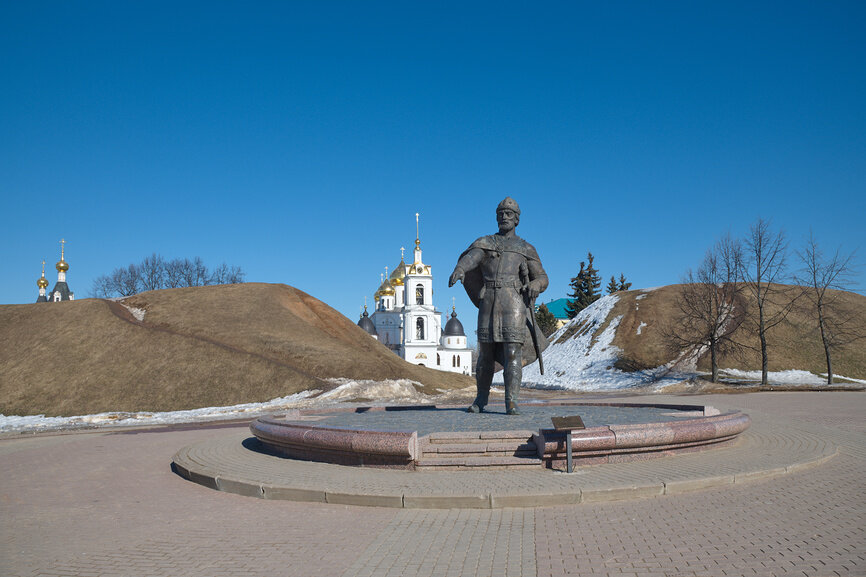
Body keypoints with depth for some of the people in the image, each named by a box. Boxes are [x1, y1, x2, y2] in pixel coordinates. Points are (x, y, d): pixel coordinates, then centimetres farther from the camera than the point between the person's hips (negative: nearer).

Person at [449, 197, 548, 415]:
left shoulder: (526, 249, 16)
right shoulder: (484, 243, 15)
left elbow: (543, 278, 17)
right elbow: (469, 258, -6)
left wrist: (535, 285, -9)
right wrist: (459, 269, -30)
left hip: (514, 302, -1)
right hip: (488, 301, 1)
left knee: (512, 352, -10)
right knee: (486, 353, 5)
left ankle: (511, 402, -8)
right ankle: (481, 399, 19)